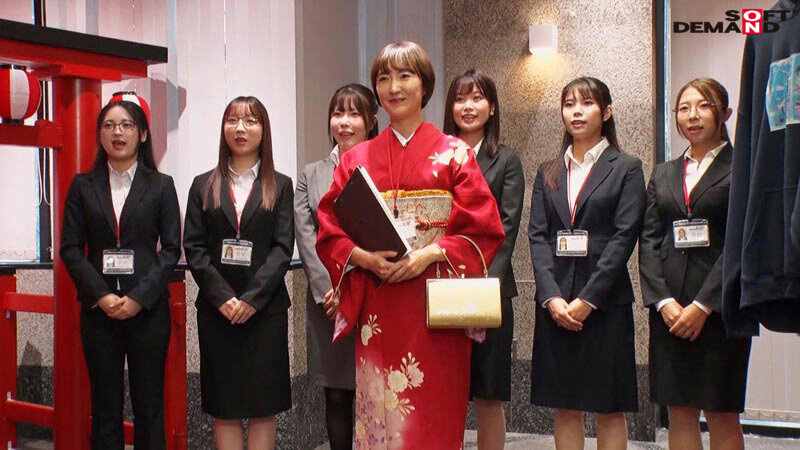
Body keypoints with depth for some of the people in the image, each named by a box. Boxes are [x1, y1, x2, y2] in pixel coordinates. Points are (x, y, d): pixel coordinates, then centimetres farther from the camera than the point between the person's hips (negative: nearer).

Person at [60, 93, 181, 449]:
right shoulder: (83, 186, 7)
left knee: (149, 405, 4)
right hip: (98, 309, 1)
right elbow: (70, 248, 3)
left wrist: (139, 297, -11)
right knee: (105, 406, 6)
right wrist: (101, 295, -10)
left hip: (148, 308, -1)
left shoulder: (161, 185, 4)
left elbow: (171, 248, 0)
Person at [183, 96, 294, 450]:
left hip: (265, 308, -1)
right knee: (223, 406, 4)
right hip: (217, 309, 1)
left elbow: (283, 247, -2)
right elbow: (193, 248, 3)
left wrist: (251, 298, -13)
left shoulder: (280, 186, 7)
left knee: (263, 405, 2)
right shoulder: (203, 185, 10)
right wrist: (223, 297, -10)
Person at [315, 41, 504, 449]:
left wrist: (430, 253, -15)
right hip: (377, 308, 2)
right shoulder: (357, 158, 10)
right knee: (380, 411, 3)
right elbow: (330, 231, 7)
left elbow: (484, 230, -2)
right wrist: (364, 258, -11)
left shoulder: (454, 154, 3)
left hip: (436, 305, -2)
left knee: (433, 414, -1)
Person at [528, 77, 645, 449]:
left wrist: (587, 299, -14)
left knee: (610, 407, 2)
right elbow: (537, 236, 4)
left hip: (605, 301, -3)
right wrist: (552, 297, -10)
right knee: (564, 407, 7)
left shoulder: (626, 168, 2)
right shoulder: (548, 172, 13)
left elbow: (624, 237, -7)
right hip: (555, 303, 3)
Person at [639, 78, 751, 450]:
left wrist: (702, 306, -13)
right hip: (669, 308, 4)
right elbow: (649, 240, 7)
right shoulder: (663, 174, 14)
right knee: (679, 412, 6)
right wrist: (663, 301, -7)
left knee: (722, 413, 2)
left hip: (720, 308, -4)